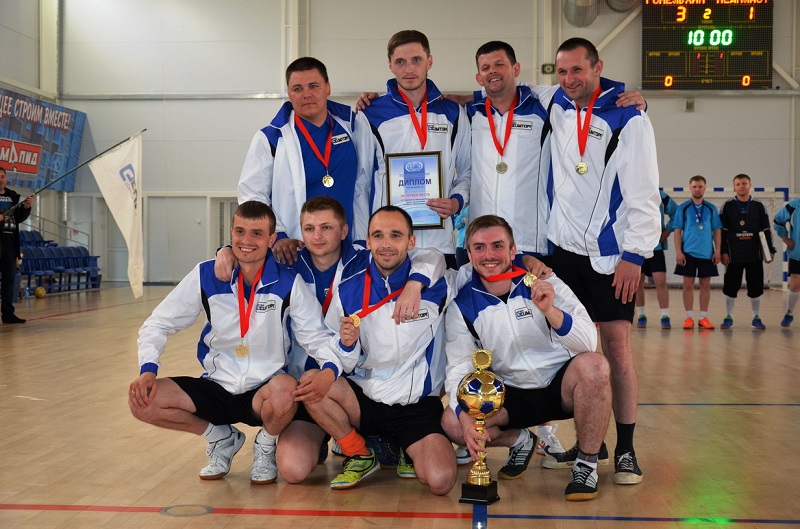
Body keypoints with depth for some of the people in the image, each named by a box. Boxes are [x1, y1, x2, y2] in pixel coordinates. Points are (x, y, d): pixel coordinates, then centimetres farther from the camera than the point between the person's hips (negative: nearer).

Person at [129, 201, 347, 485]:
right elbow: (157, 324, 2)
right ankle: (222, 438, 9)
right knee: (142, 400, -19)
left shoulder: (288, 283, -9)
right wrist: (148, 369, -16)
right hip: (217, 387, 3)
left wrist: (330, 368, -31)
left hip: (264, 391, -2)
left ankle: (266, 446, 1)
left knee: (285, 390, -38)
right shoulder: (205, 276, -5)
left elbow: (317, 336, -8)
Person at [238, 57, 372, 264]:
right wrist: (277, 237, -14)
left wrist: (362, 239, 5)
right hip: (293, 253, -2)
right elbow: (251, 195, -2)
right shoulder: (270, 138, -1)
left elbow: (363, 184, 8)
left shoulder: (354, 124, 6)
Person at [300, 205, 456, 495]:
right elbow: (342, 366, 0)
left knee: (440, 480, -24)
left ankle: (407, 451, 12)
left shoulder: (434, 283, -7)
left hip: (418, 404, -2)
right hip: (365, 399, 2)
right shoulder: (348, 291, -3)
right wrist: (347, 345, -20)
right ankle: (360, 456, 0)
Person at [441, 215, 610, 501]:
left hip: (560, 385, -2)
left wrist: (550, 311, -38)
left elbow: (589, 343, -20)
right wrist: (465, 417, -28)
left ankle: (587, 463, -11)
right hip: (511, 395, 2)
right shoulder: (462, 305, -6)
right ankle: (520, 440, 10)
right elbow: (459, 368, -10)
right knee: (452, 422, -22)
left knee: (593, 365, -34)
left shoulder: (545, 285, -12)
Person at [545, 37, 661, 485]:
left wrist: (634, 254, -15)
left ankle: (626, 449, 8)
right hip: (566, 248, 5)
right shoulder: (556, 109, 8)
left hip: (612, 254, -4)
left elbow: (644, 193, -10)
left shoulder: (629, 118, -6)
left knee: (617, 347, -4)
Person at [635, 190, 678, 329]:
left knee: (660, 281, -8)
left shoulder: (661, 197, 1)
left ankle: (665, 316, 0)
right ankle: (641, 316, 19)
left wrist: (668, 231, 4)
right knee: (637, 282, 7)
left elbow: (677, 213, 13)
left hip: (656, 246, -1)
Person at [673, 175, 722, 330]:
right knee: (688, 285, 0)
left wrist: (717, 250, 0)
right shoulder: (683, 208, 2)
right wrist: (678, 251, -7)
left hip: (707, 253, 2)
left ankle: (703, 317, 12)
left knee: (705, 285, 4)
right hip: (688, 252, -2)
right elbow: (677, 230, 0)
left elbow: (717, 230, 8)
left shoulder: (711, 208, 7)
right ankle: (689, 317, 7)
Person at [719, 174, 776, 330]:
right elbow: (722, 231, 1)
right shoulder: (728, 207, 3)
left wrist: (770, 251, 3)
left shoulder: (758, 206, 6)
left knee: (756, 287, 4)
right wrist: (723, 252, -5)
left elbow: (766, 231, 8)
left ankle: (756, 318, 16)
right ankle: (729, 318, 15)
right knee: (730, 287, 3)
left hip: (755, 255, 1)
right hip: (733, 255, -1)